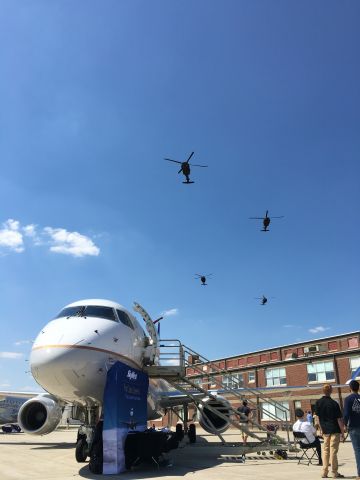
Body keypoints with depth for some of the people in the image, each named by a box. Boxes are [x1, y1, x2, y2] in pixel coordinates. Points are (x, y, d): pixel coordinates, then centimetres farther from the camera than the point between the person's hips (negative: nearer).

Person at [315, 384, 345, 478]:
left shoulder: (318, 402, 2)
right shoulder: (334, 403, -12)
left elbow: (318, 417, 8)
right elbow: (339, 419, -11)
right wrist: (342, 432, -4)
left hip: (325, 430, 4)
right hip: (335, 430, -4)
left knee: (325, 450, 11)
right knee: (333, 451, 1)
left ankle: (324, 473, 13)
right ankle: (335, 473, 9)